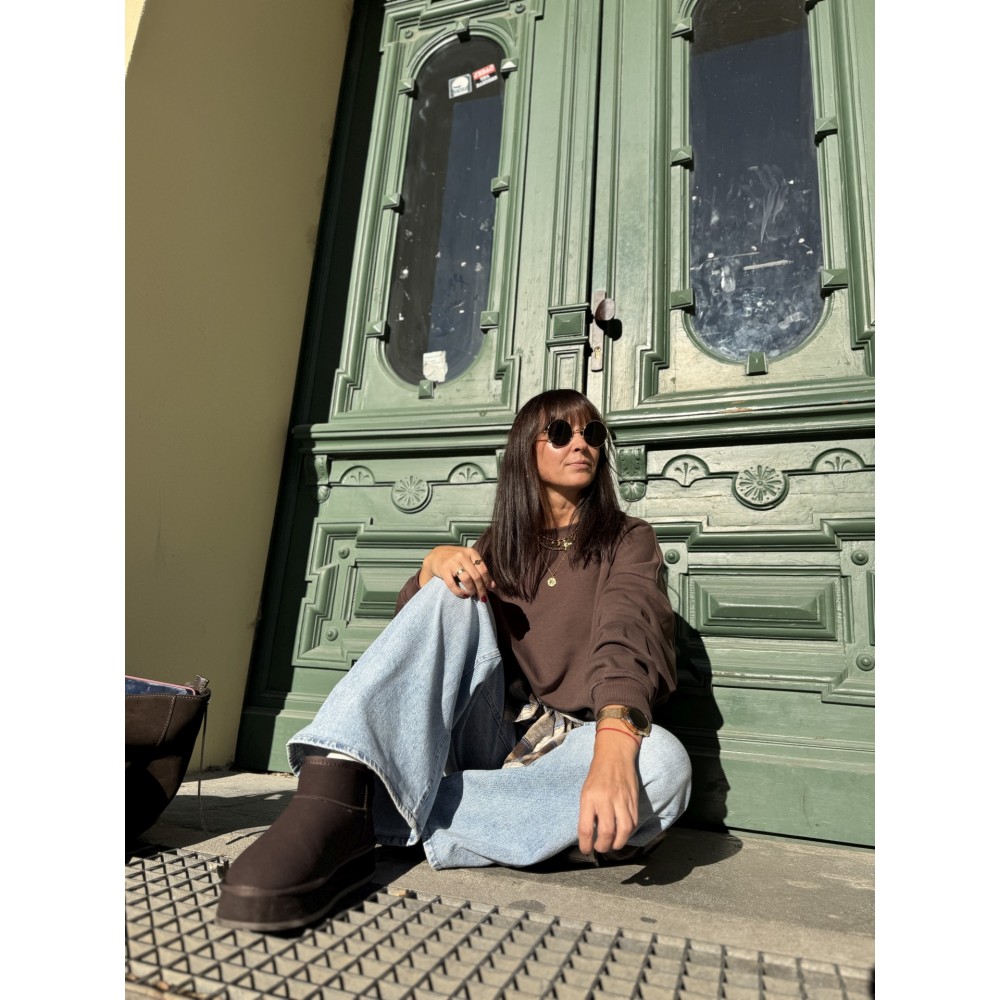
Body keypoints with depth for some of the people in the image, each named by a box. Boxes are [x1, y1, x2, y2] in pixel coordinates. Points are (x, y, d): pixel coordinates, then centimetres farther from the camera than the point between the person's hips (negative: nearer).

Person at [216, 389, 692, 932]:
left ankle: (374, 816, -36)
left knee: (662, 762, -35)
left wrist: (613, 744, -37)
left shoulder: (627, 540, 4)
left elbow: (628, 637, -17)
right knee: (450, 596, -20)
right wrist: (433, 564, -17)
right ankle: (336, 792, -41)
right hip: (489, 737, 2)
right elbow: (412, 619, 6)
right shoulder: (498, 544, 14)